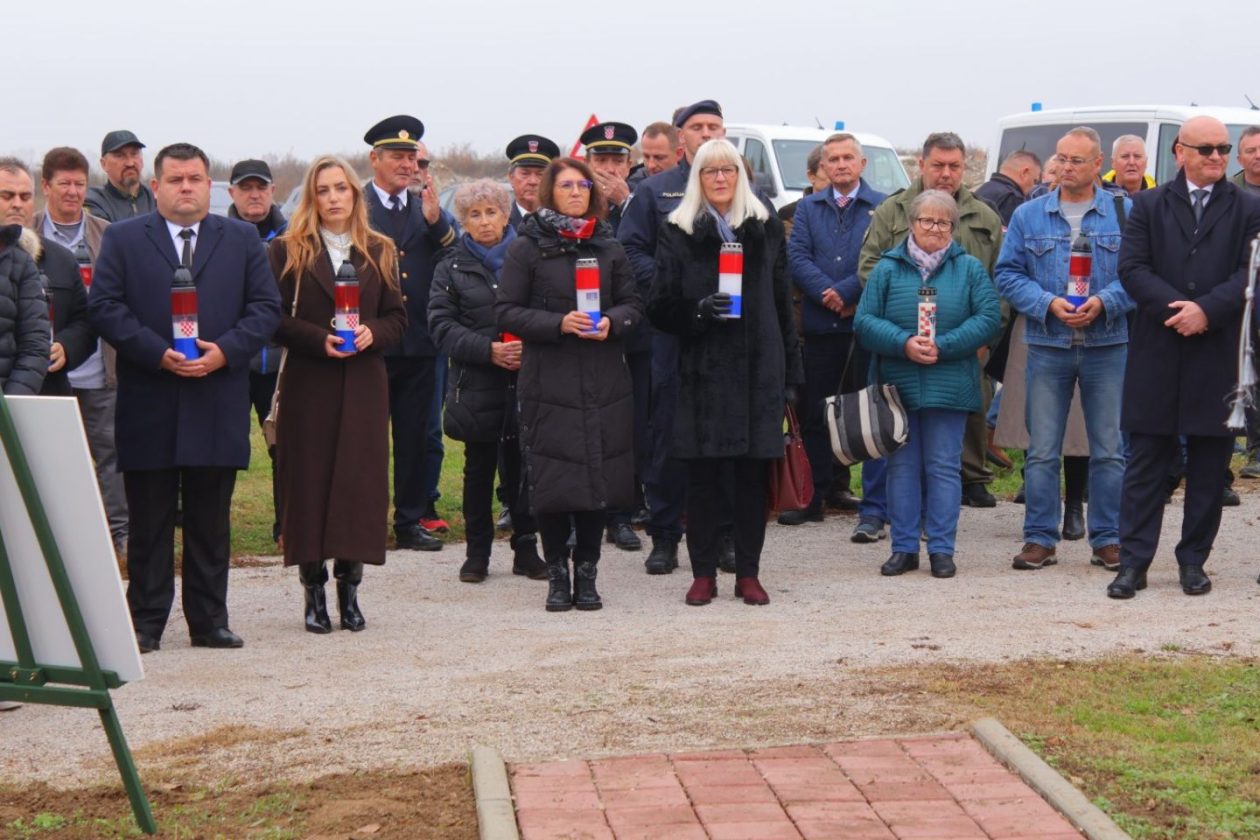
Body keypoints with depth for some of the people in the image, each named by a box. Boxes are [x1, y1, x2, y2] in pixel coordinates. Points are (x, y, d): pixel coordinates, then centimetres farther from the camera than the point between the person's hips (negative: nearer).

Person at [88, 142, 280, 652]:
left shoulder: (242, 240, 11)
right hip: (148, 404, -1)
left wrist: (225, 350, -11)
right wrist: (158, 353, -13)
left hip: (218, 404, 1)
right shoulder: (123, 239, 6)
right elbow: (104, 306, -1)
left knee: (211, 521, 6)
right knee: (149, 521, 3)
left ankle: (210, 621, 13)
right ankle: (145, 623, 10)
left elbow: (266, 306, 6)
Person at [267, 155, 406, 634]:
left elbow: (398, 318, 9)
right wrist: (319, 339, -16)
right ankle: (313, 593, 6)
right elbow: (274, 320, -3)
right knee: (309, 481, -3)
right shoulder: (287, 252, 3)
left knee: (361, 481, 0)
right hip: (308, 385, -2)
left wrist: (371, 333, -11)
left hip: (364, 384, 2)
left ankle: (349, 587, 10)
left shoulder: (379, 252, 11)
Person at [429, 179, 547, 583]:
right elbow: (441, 325, -1)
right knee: (479, 469, 7)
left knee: (522, 466, 3)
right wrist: (489, 350, -13)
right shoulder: (452, 268, 7)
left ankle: (526, 549, 14)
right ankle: (477, 553, 15)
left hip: (525, 381, 0)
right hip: (476, 385, 0)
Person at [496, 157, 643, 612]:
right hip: (548, 382, -3)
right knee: (551, 480, -3)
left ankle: (587, 574, 13)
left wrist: (611, 322, -9)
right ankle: (557, 575, 9)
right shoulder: (526, 248, 1)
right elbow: (506, 311, -3)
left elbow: (633, 303, 13)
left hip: (604, 382, 3)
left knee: (600, 476, 3)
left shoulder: (609, 247, 11)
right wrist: (558, 323, -16)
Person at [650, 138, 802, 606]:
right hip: (701, 371, -1)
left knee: (753, 475, 3)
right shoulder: (679, 233, 4)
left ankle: (748, 574, 12)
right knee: (702, 476, 1)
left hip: (758, 369, 1)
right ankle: (703, 574, 10)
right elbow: (661, 307, 1)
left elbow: (783, 303, 10)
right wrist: (698, 310, -19)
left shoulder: (765, 228, 10)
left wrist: (791, 370, 6)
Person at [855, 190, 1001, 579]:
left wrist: (942, 346, -14)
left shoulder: (970, 269, 5)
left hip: (948, 385, -1)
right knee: (902, 466, 6)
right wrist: (904, 343, -16)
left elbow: (989, 318, -4)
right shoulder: (887, 268, 6)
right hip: (897, 384, 1)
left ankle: (941, 549, 7)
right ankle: (904, 548, 13)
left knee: (943, 467, 2)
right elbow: (864, 321, 0)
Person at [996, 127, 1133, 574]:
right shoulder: (1028, 216, 7)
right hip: (1048, 348, 1)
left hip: (1108, 348, -1)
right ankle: (1039, 538, 9)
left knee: (1109, 449, 3)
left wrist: (1104, 302, -15)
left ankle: (1108, 539, 12)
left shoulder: (1125, 214, 4)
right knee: (1042, 449, 2)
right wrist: (1048, 304, -10)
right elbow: (1008, 274, 5)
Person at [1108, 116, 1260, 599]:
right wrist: (1175, 309, -15)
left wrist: (1207, 310, -17)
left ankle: (1193, 561, 15)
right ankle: (1133, 562, 4)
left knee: (1209, 463, 5)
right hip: (1157, 355, 0)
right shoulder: (1149, 206, 8)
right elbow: (1133, 269, -2)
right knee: (1146, 460, 2)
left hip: (1219, 355, 0)